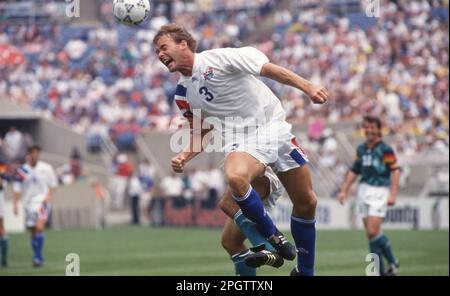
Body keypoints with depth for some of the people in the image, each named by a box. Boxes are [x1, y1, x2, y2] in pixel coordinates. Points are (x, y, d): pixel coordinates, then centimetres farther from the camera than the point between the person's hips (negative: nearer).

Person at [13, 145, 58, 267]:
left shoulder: (46, 168, 0)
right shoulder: (22, 170, 3)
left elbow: (53, 184, 8)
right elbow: (17, 188, 8)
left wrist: (49, 196, -7)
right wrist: (15, 203, 1)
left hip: (42, 202, -3)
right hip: (28, 202, 3)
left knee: (39, 227, -22)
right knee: (33, 232, 8)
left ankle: (37, 256, -21)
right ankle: (38, 258, 21)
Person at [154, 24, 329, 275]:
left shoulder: (219, 58, -10)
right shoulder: (183, 94, 7)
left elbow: (269, 69, -13)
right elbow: (201, 134, 18)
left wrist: (308, 87, -22)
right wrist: (184, 157, -1)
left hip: (275, 127, -2)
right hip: (241, 139, 2)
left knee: (307, 203, 1)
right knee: (235, 177, -35)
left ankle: (305, 271, 20)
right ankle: (271, 237, -16)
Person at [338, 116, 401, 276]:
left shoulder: (385, 149, -8)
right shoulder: (361, 149, 12)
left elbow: (395, 171, -12)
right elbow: (354, 171, 19)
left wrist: (393, 194, -19)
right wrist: (344, 190, 15)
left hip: (379, 192, -7)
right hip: (364, 191, 7)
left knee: (373, 231, -16)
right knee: (371, 234, 5)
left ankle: (393, 263, 2)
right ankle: (380, 271, 11)